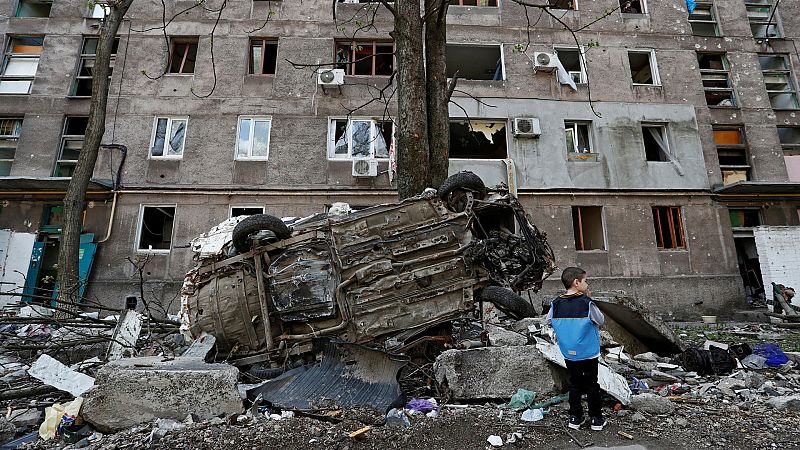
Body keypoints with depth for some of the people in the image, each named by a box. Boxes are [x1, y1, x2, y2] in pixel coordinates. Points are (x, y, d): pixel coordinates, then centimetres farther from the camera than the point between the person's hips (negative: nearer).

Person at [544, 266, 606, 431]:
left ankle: (575, 417, 22)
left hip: (568, 354, 3)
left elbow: (547, 321, 4)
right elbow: (601, 320, -3)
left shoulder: (556, 304, -7)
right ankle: (596, 419, 23)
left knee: (574, 384, 16)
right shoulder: (587, 303, -18)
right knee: (592, 384, 13)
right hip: (589, 352, -3)